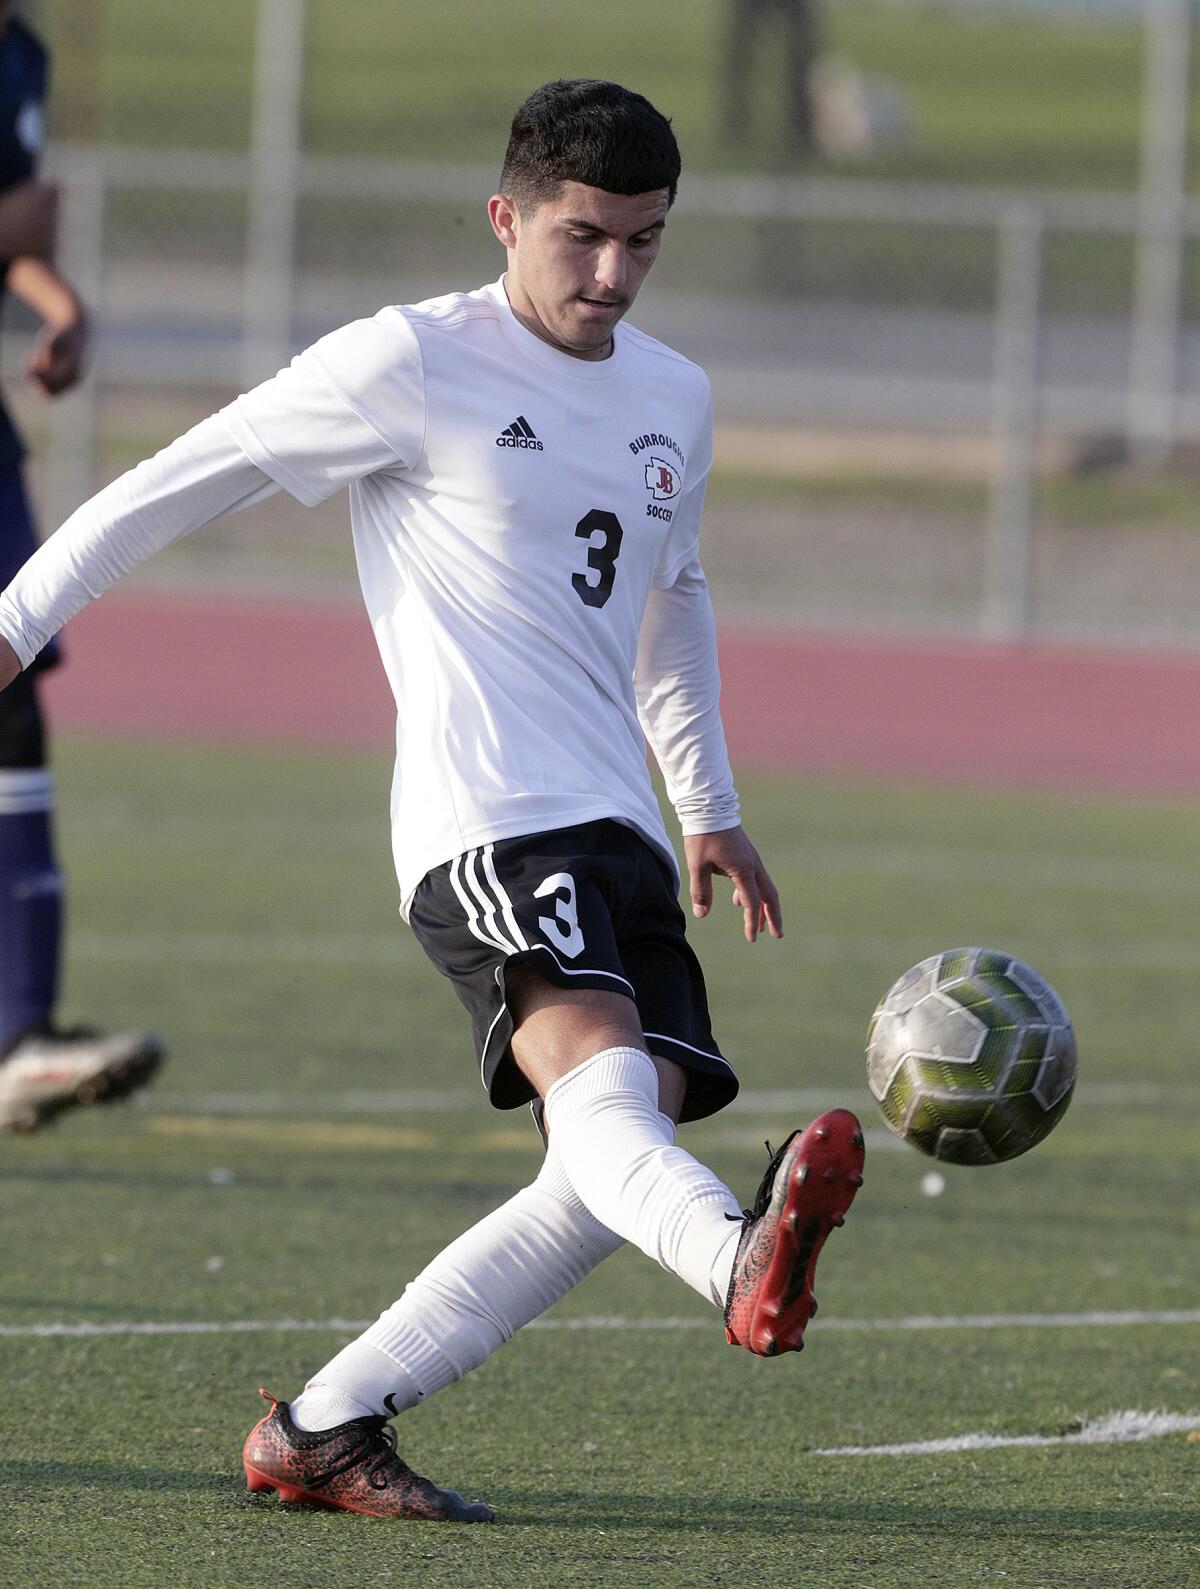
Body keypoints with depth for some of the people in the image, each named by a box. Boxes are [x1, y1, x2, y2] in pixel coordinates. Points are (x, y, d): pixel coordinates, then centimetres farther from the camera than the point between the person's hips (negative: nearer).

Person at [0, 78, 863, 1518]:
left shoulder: (675, 399, 19)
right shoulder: (410, 365, -1)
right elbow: (182, 481, 4)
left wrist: (710, 808, 38)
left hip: (617, 833, 7)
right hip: (489, 820, -7)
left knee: (624, 1165, -5)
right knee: (600, 1076, -32)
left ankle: (321, 1430, 0)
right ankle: (745, 1267, -63)